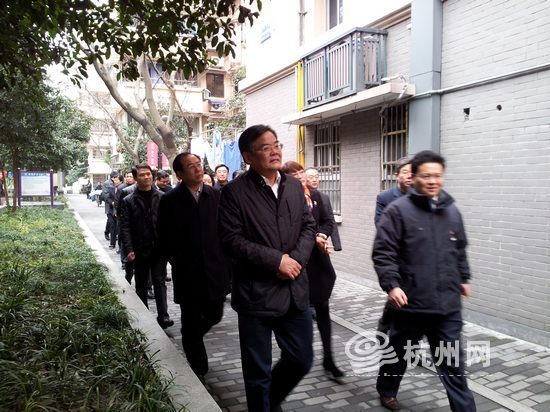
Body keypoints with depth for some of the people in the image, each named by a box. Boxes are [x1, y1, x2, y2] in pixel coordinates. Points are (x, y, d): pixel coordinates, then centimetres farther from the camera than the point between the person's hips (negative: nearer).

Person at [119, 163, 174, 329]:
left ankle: (163, 315, 0)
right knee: (141, 285, 13)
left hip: (159, 248, 0)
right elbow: (125, 227, -4)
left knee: (159, 282, -1)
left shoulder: (162, 197, 2)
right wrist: (128, 249, -13)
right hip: (140, 250, 1)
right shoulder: (128, 201, -1)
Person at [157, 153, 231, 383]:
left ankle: (191, 340, 46)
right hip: (187, 273, -2)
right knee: (191, 323, 8)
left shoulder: (216, 196, 1)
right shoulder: (170, 201, -6)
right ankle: (198, 371, 26)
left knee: (214, 315, 13)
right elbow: (164, 238, -2)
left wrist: (225, 260, -2)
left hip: (215, 269, 3)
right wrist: (176, 260, -3)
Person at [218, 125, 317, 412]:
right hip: (256, 294, -5)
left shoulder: (294, 186, 9)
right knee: (258, 370, 10)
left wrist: (297, 258, -8)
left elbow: (308, 226, 10)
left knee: (301, 360, 16)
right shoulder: (234, 192, -9)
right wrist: (276, 260, -18)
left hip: (295, 291, 5)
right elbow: (231, 239, -15)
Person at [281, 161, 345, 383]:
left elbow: (328, 221, 7)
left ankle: (328, 359, 13)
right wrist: (314, 239, -21)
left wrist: (322, 235, -12)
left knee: (322, 307, 5)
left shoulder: (315, 195, 6)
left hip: (318, 259, 4)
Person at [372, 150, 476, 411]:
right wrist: (391, 284, -21)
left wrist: (463, 278, 25)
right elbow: (383, 252, -12)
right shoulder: (398, 210, -10)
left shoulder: (451, 210, 8)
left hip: (448, 303, 3)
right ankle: (386, 391, 42)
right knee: (399, 352, 18)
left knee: (452, 362, 8)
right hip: (411, 302, -3)